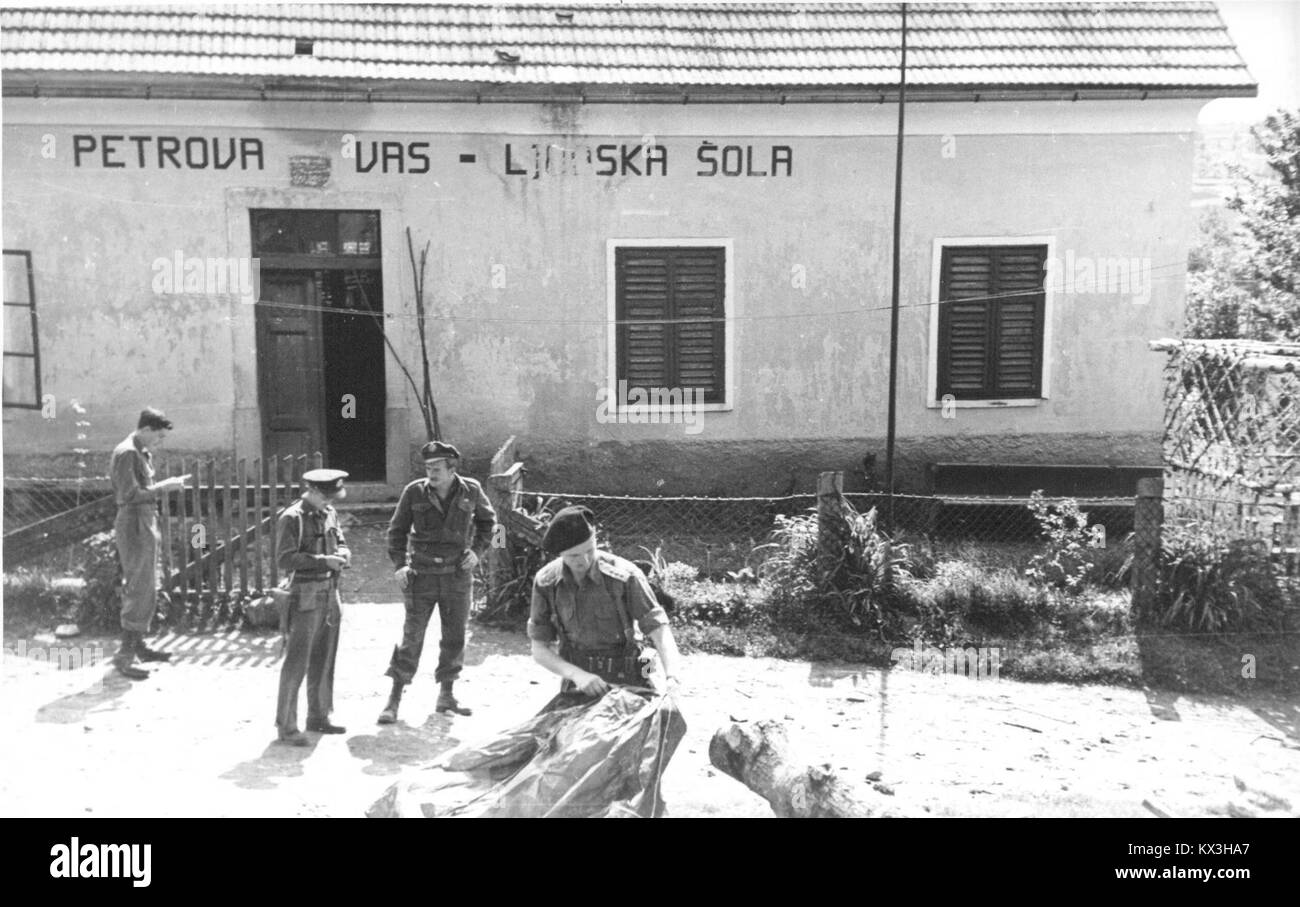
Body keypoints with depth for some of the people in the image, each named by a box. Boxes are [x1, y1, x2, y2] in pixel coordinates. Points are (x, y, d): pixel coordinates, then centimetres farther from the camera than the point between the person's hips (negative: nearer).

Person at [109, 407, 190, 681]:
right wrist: (164, 487, -18)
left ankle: (138, 646, 28)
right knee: (139, 592, -8)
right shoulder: (126, 453, -15)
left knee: (147, 589, 16)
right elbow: (130, 494, -22)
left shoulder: (143, 453, 15)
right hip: (134, 527, -10)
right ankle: (123, 657, -2)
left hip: (146, 526, 10)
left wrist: (167, 484, 9)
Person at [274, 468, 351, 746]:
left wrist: (343, 553, -2)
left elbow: (340, 542, 21)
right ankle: (286, 726, 3)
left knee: (324, 661, 16)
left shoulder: (330, 514, 11)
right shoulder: (291, 518, -12)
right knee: (297, 663, -5)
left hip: (330, 594, 8)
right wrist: (323, 560, -22)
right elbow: (284, 559, -18)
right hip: (306, 596, -8)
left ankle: (318, 717, 28)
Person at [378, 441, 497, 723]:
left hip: (458, 575, 2)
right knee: (412, 636, -2)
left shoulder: (471, 491, -3)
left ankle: (446, 695, 24)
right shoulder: (414, 492, -6)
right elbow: (397, 529, 2)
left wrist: (478, 550, 1)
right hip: (422, 575, -2)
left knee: (455, 637, 10)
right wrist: (399, 564, -8)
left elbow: (488, 520, 14)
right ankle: (394, 699, 6)